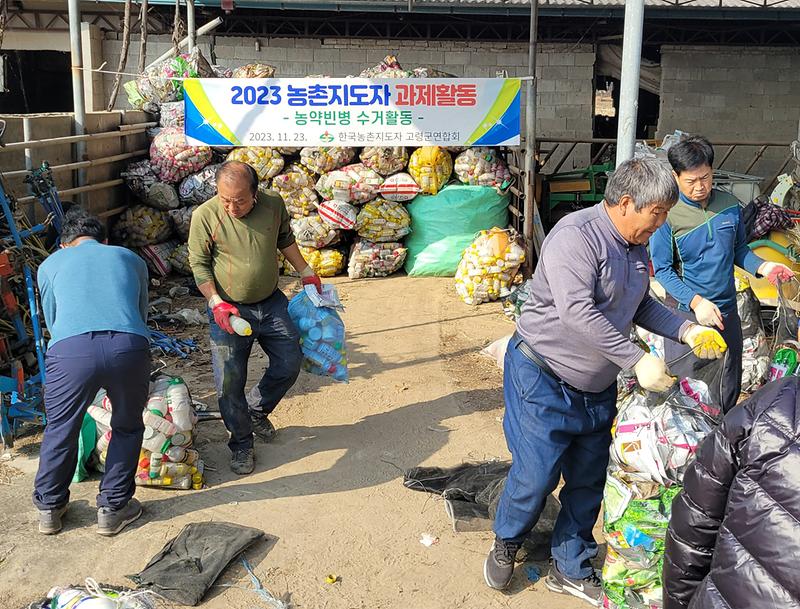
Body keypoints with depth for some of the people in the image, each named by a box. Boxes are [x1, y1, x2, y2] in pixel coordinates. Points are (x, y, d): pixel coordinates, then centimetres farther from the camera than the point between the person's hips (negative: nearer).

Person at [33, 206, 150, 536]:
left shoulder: (50, 264, 28)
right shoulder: (129, 258, 31)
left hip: (70, 348, 0)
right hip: (129, 346, 1)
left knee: (60, 430, 23)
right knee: (127, 428, 25)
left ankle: (49, 508, 40)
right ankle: (113, 509, 33)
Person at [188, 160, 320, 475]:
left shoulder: (273, 204, -8)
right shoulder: (205, 216, -17)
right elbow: (198, 264, -9)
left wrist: (306, 272, 15)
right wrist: (216, 302, -20)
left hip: (271, 302, 4)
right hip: (229, 309, -3)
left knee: (290, 363, 11)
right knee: (230, 382, -2)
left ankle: (256, 410, 37)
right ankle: (241, 443, 19)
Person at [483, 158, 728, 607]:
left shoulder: (636, 247, 5)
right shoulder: (576, 236, -23)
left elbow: (641, 305, 17)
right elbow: (577, 313, -34)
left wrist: (688, 331, 1)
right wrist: (639, 360, -32)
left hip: (598, 388, 8)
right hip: (544, 382, -8)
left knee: (588, 483, 15)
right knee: (536, 477, -1)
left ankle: (571, 570, 34)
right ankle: (507, 543, 30)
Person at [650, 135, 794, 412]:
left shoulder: (730, 206, 0)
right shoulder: (668, 215, -15)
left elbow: (739, 249, 11)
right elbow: (662, 269, -13)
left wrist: (763, 267, -9)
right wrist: (696, 301, -23)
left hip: (727, 311, 5)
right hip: (686, 313, -5)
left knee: (729, 388, 17)